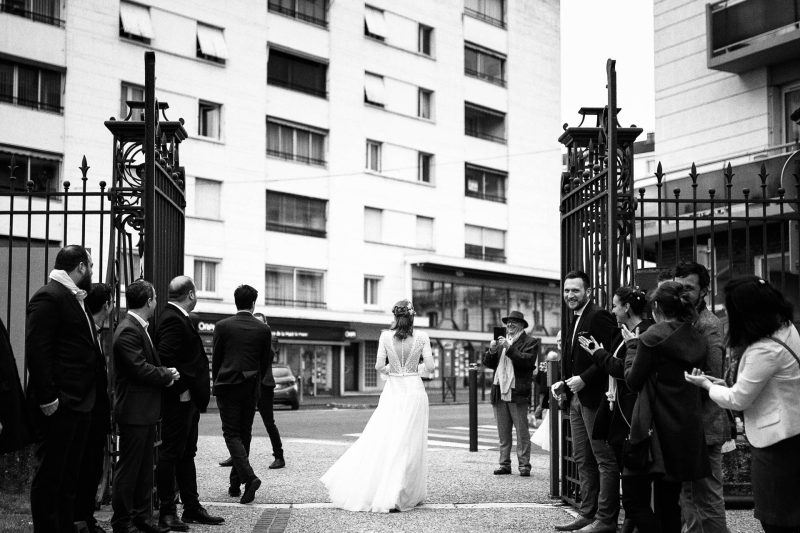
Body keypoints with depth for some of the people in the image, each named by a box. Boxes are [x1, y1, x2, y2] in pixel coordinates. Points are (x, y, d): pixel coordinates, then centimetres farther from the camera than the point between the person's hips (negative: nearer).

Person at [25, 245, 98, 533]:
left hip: (79, 403, 10)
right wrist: (47, 398, -23)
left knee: (70, 475, 16)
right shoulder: (48, 297, -12)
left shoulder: (74, 299, 17)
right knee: (50, 475, -1)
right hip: (59, 404, -10)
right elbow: (36, 350, -19)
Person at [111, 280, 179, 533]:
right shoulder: (128, 331, -18)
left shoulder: (139, 328, 14)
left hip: (146, 411, 10)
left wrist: (165, 372, -1)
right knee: (129, 467, -1)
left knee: (144, 466, 16)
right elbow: (140, 369, -23)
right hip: (134, 411, -10)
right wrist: (168, 375, -10)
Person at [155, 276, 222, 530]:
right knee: (171, 454, -2)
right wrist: (182, 387, -21)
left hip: (189, 398, 11)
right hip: (178, 400, -11)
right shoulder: (173, 320, -17)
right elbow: (165, 358, -26)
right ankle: (167, 512, 5)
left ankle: (192, 508, 24)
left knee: (187, 454, 15)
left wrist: (201, 385, 12)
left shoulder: (179, 318, 14)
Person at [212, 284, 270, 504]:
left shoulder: (223, 326, -4)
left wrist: (216, 383, 15)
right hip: (251, 389, 3)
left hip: (227, 386, -3)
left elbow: (215, 359, 1)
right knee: (244, 434, 13)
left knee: (232, 434, -1)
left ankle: (249, 477, -20)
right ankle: (235, 484, 19)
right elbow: (265, 362, 6)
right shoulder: (263, 329, 1)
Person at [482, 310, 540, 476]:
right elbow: (488, 363, 14)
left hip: (517, 393, -5)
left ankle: (524, 465, 1)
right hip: (499, 392, 5)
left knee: (522, 431, -3)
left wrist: (509, 348, -17)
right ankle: (504, 464, 14)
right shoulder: (501, 341, 19)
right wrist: (492, 350, -6)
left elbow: (527, 361, -13)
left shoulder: (530, 342, 3)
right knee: (503, 432, 8)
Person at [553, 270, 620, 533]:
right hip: (577, 400, 10)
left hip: (595, 398, -10)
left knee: (605, 459, -3)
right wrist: (563, 383, 8)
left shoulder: (599, 317, -11)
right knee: (583, 460, 13)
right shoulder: (573, 321, 17)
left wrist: (584, 379, -20)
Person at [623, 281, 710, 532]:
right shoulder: (698, 340, 5)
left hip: (656, 427, -7)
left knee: (635, 497, 0)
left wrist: (631, 346, 8)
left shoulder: (652, 338, -13)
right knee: (668, 503, 14)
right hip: (687, 432, 7)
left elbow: (633, 381, -6)